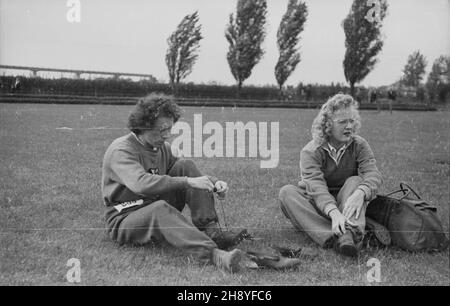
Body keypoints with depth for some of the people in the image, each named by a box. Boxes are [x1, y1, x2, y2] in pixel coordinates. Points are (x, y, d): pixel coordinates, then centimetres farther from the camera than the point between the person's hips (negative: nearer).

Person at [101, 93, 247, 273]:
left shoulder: (162, 147, 7)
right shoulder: (121, 150, -18)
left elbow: (188, 174, 9)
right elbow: (141, 184, -36)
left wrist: (214, 183, -13)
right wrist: (188, 182, -40)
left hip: (158, 213, 7)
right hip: (124, 220, -7)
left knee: (186, 166, -10)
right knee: (160, 208, -40)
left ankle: (212, 232, -21)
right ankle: (213, 254, -55)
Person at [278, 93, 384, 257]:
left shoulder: (359, 145, -3)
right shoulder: (310, 151, -12)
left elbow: (373, 174, -20)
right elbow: (316, 186, -28)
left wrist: (359, 194, -44)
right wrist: (334, 212, -47)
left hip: (345, 203, 1)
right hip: (317, 205, -1)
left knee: (355, 181, -25)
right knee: (287, 192, -26)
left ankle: (351, 232, -51)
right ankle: (333, 237, -47)